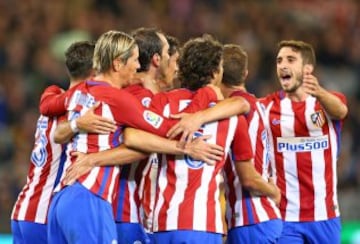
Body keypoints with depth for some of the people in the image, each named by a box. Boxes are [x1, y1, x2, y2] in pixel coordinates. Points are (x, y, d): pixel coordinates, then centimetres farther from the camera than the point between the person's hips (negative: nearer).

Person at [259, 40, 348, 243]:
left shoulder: (330, 102, 1)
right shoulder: (268, 106, 1)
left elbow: (340, 110, -23)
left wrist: (319, 93, -48)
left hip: (325, 216, 1)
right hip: (284, 217, -1)